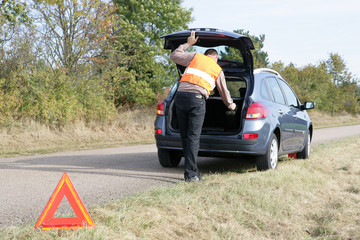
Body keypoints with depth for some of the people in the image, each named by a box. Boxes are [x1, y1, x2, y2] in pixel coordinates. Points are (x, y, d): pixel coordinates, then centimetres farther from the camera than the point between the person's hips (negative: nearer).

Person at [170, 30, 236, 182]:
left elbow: (174, 56, 27)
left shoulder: (196, 56, 19)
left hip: (180, 95, 2)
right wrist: (230, 105, 48)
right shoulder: (218, 70, 18)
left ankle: (191, 171, 13)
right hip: (197, 99, -2)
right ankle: (191, 174, -12)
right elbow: (224, 91, 29)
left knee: (185, 136, 9)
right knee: (193, 137, -5)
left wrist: (188, 44, 39)